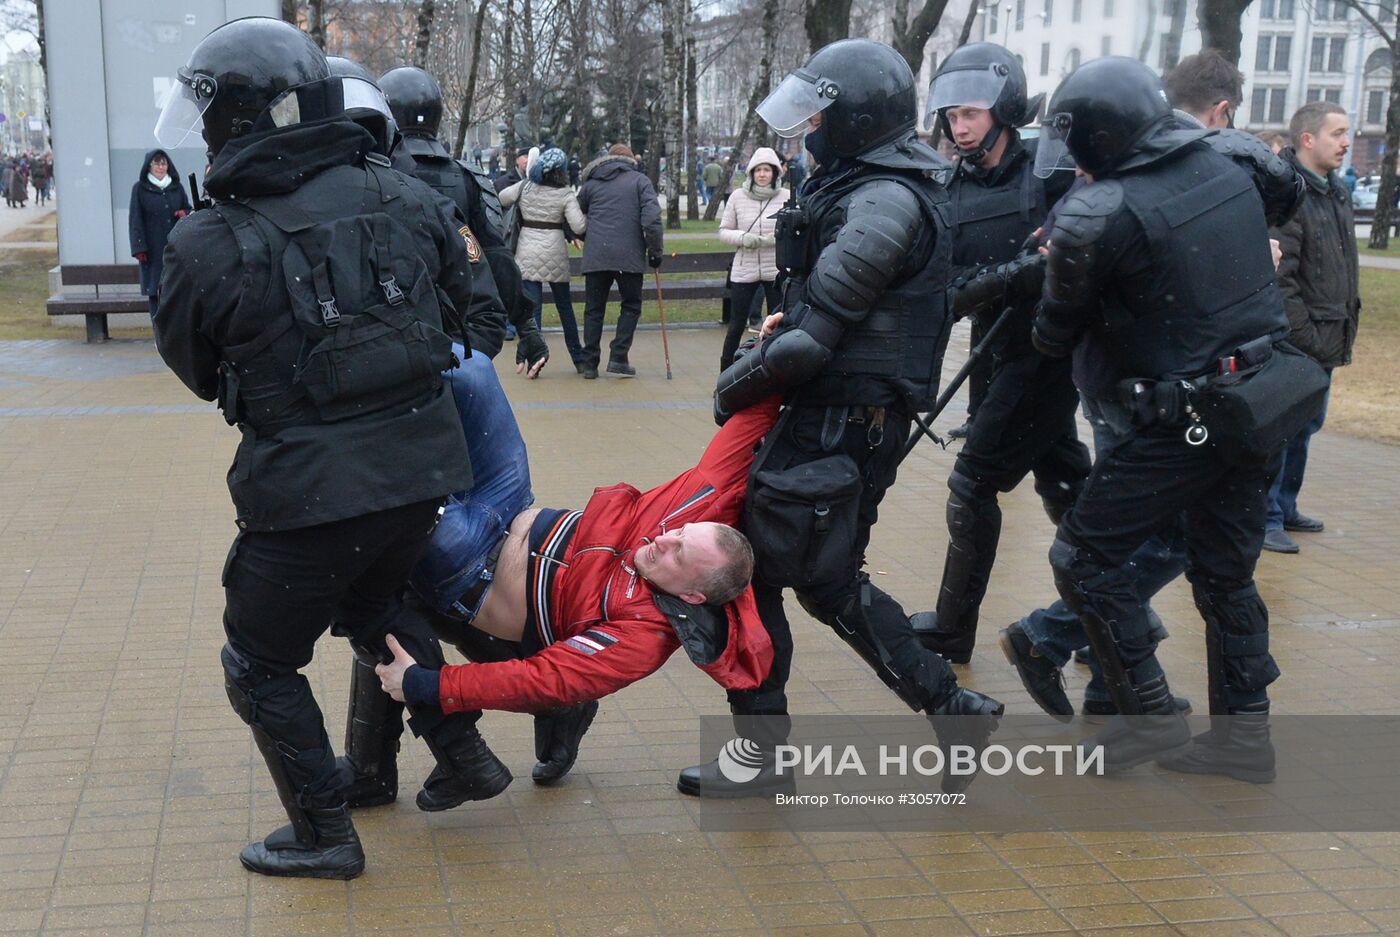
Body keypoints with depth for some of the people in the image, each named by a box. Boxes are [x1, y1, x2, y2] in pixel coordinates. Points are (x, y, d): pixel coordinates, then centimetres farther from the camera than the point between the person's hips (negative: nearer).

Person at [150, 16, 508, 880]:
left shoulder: (210, 249, -13)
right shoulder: (405, 199, -1)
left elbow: (196, 370, 4)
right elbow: (469, 306, 12)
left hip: (309, 487, -5)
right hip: (425, 467, 6)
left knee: (262, 664, 17)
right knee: (378, 609, 33)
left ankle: (325, 834, 23)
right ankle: (460, 754, 36)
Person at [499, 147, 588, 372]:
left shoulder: (524, 187, 0)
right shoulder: (565, 195, -7)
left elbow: (500, 200, 8)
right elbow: (579, 227, -15)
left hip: (528, 254, 1)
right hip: (554, 252, -1)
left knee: (532, 307, 0)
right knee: (565, 306, 13)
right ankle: (578, 359, 21)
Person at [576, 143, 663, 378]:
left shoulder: (591, 183, 14)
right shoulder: (640, 180, 5)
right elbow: (651, 219, -6)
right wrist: (655, 250, 0)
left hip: (595, 256, 3)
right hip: (629, 256, -2)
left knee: (594, 309, 9)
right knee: (631, 306, 11)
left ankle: (590, 363, 6)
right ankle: (618, 358, 1)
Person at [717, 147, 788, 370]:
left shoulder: (787, 197, -3)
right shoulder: (738, 197, 0)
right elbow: (724, 231, 5)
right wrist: (742, 238, -15)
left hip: (776, 270, -1)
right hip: (744, 270, 1)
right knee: (736, 324, 7)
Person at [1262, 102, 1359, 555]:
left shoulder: (1338, 193, 14)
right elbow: (1278, 278, -21)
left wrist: (1349, 319, 14)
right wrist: (1304, 337, -19)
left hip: (1327, 342, 9)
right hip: (1292, 344, -9)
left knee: (1305, 426, 17)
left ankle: (1284, 508, 29)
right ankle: (1266, 518, 7)